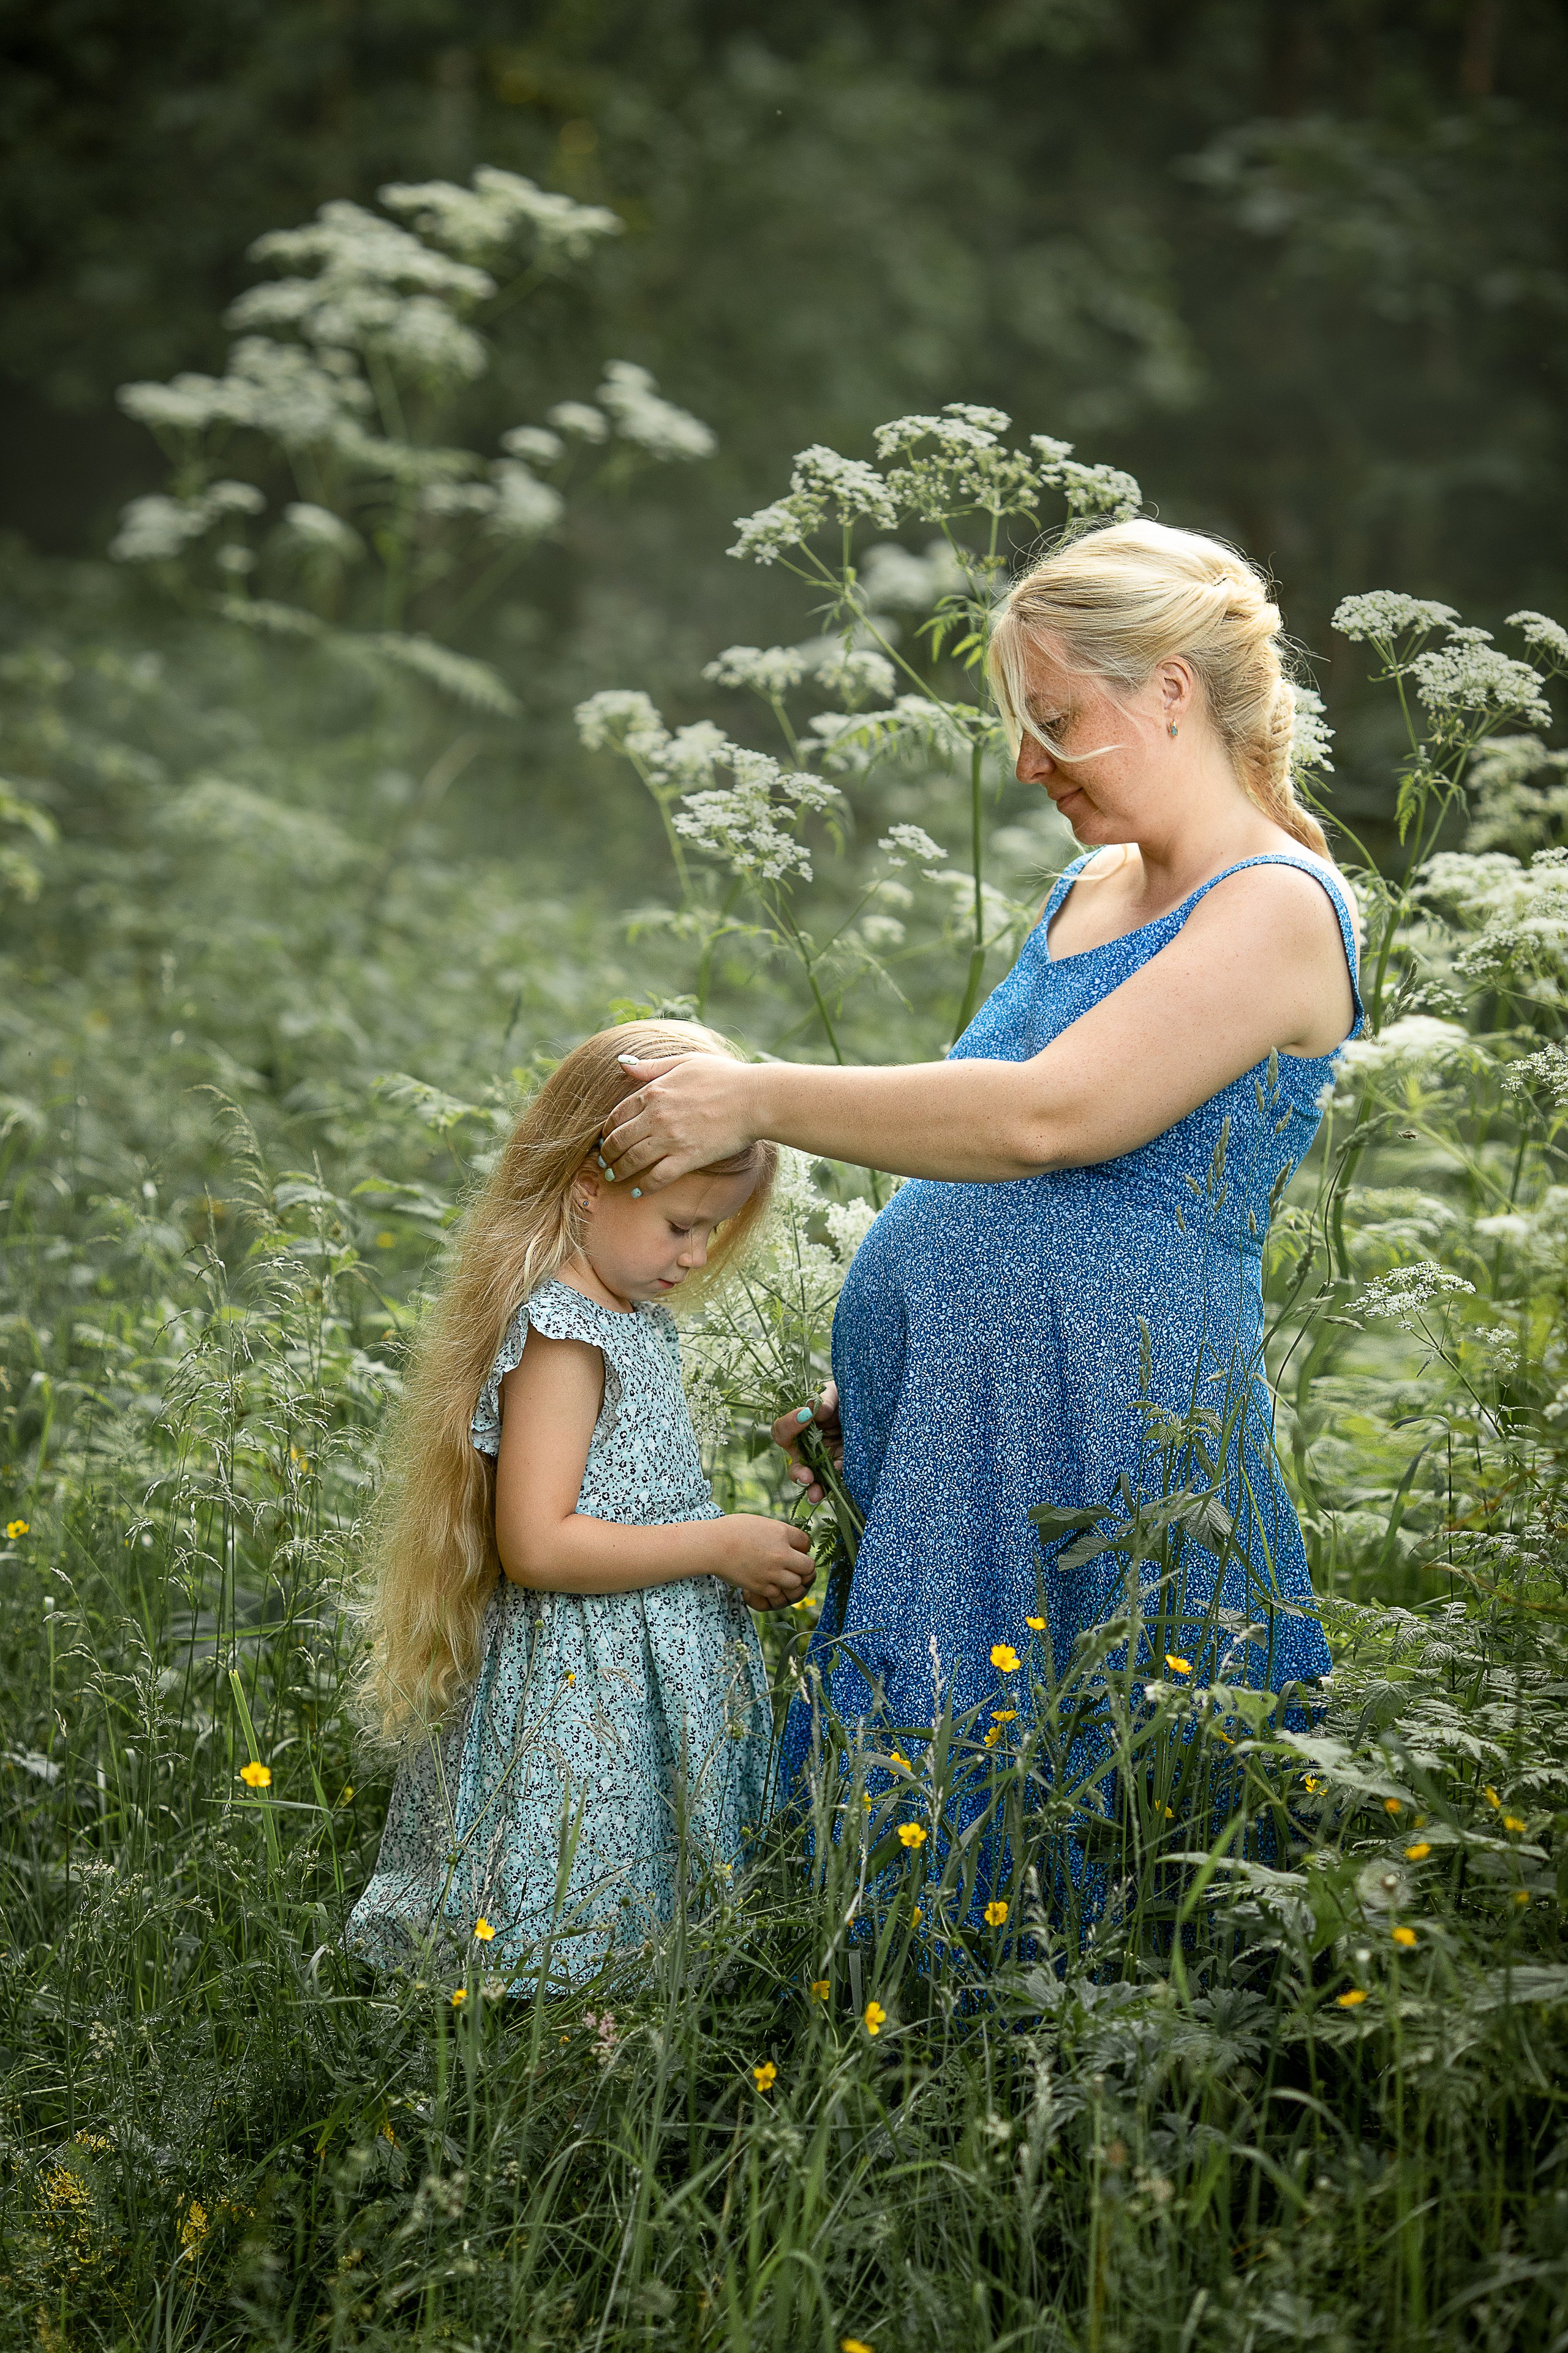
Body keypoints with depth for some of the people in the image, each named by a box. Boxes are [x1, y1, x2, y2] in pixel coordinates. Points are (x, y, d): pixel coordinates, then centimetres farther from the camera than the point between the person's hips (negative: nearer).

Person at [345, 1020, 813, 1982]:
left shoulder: (635, 1319, 11)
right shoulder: (559, 1334, -19)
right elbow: (538, 1546, -25)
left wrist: (741, 1567, 9)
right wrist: (719, 1547, -19)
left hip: (652, 1684, 10)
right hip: (582, 1702, -10)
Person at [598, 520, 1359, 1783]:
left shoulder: (1278, 910, -10)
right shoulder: (1088, 891, 18)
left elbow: (1046, 1118, -21)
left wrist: (757, 1099, -16)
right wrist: (874, 1385, 16)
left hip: (1103, 1441, -8)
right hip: (945, 1442, 8)